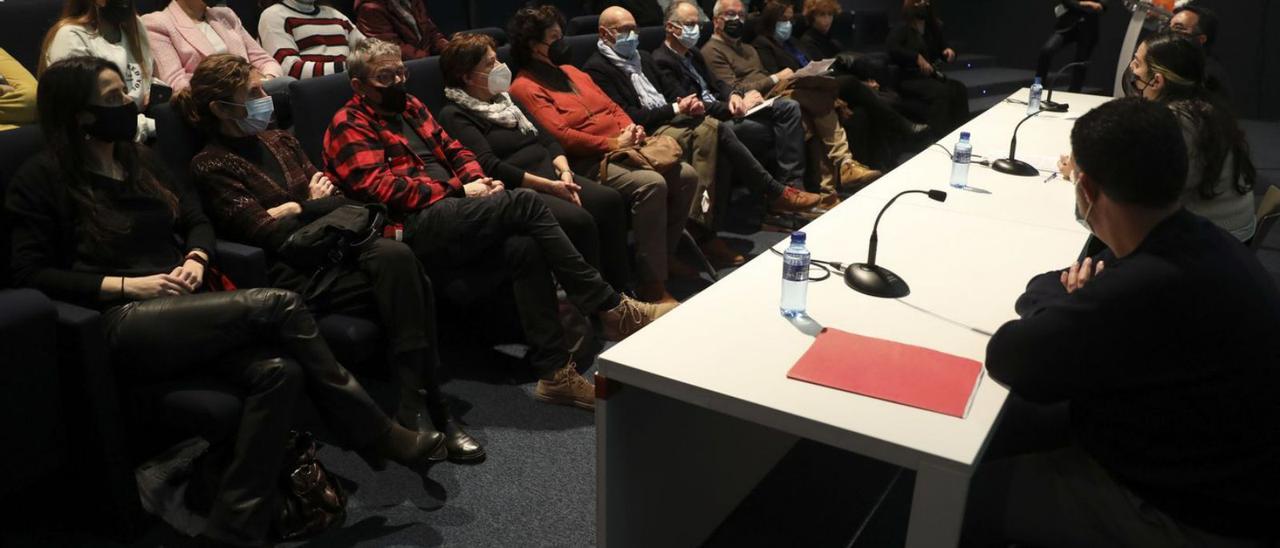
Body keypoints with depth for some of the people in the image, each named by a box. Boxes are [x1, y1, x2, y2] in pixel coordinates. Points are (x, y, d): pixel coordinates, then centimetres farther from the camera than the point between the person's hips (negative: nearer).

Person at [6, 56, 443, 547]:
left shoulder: (137, 161, 20)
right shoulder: (41, 180, 2)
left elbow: (197, 220, 22)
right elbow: (29, 274, -4)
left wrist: (196, 258, -1)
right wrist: (124, 285, -14)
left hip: (183, 313, 6)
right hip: (125, 324, -6)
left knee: (279, 370, -27)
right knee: (279, 305, -25)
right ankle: (377, 436, -16)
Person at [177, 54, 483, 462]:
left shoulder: (279, 141, 21)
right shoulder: (211, 166, 1)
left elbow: (335, 196, 19)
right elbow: (268, 234, -9)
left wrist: (297, 209, -2)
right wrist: (312, 205, 4)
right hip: (295, 273, -6)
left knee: (396, 257, -28)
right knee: (395, 262, -28)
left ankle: (418, 409, -27)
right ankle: (424, 410, -26)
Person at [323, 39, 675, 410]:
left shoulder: (409, 106, 26)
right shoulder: (349, 126, 3)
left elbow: (452, 148, 24)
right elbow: (381, 187, -11)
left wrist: (478, 180, 0)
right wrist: (459, 191, -13)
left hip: (451, 213, 7)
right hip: (416, 224, -7)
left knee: (524, 247, -25)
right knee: (525, 202, -25)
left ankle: (555, 372, -24)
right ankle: (612, 308, -21)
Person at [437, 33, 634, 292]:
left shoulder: (505, 98, 21)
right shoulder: (454, 115, -4)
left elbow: (546, 138, 16)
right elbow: (490, 166, -16)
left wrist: (564, 172, -5)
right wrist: (551, 186, -19)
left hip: (551, 175, 8)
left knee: (610, 200, -17)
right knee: (579, 220, -30)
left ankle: (623, 292, -13)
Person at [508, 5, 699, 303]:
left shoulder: (571, 71, 23)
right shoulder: (525, 87, -4)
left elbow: (611, 106, 22)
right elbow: (561, 136, -15)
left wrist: (631, 129, 1)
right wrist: (612, 144, -16)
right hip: (588, 161, -8)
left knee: (686, 176, -8)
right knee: (651, 184, -31)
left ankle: (664, 257, 4)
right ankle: (651, 286, -25)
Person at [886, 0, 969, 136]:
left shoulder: (933, 29, 18)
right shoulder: (901, 29, -3)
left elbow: (942, 47, 26)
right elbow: (892, 48, -22)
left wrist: (948, 51, 0)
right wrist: (917, 58, -28)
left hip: (930, 77, 7)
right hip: (908, 80, -6)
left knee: (959, 88, -21)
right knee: (941, 91, -33)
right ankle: (940, 138, -33)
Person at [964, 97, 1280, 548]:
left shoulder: (1150, 289, -37)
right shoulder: (1197, 240, -6)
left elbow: (1006, 359, -27)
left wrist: (1053, 296, -7)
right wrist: (1077, 300, -11)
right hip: (1204, 460, 9)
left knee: (967, 496, -8)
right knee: (1005, 420, 11)